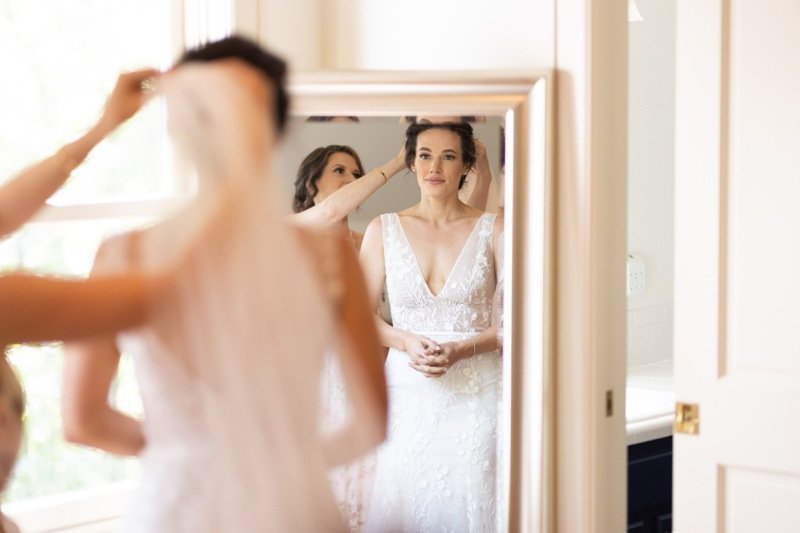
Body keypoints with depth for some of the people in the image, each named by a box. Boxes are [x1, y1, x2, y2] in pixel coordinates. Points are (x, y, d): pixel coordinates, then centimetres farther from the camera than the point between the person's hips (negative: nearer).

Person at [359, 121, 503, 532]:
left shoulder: (492, 229, 2)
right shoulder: (384, 230, 6)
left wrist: (461, 349, -15)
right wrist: (407, 341, -11)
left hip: (476, 392, -1)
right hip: (408, 392, 1)